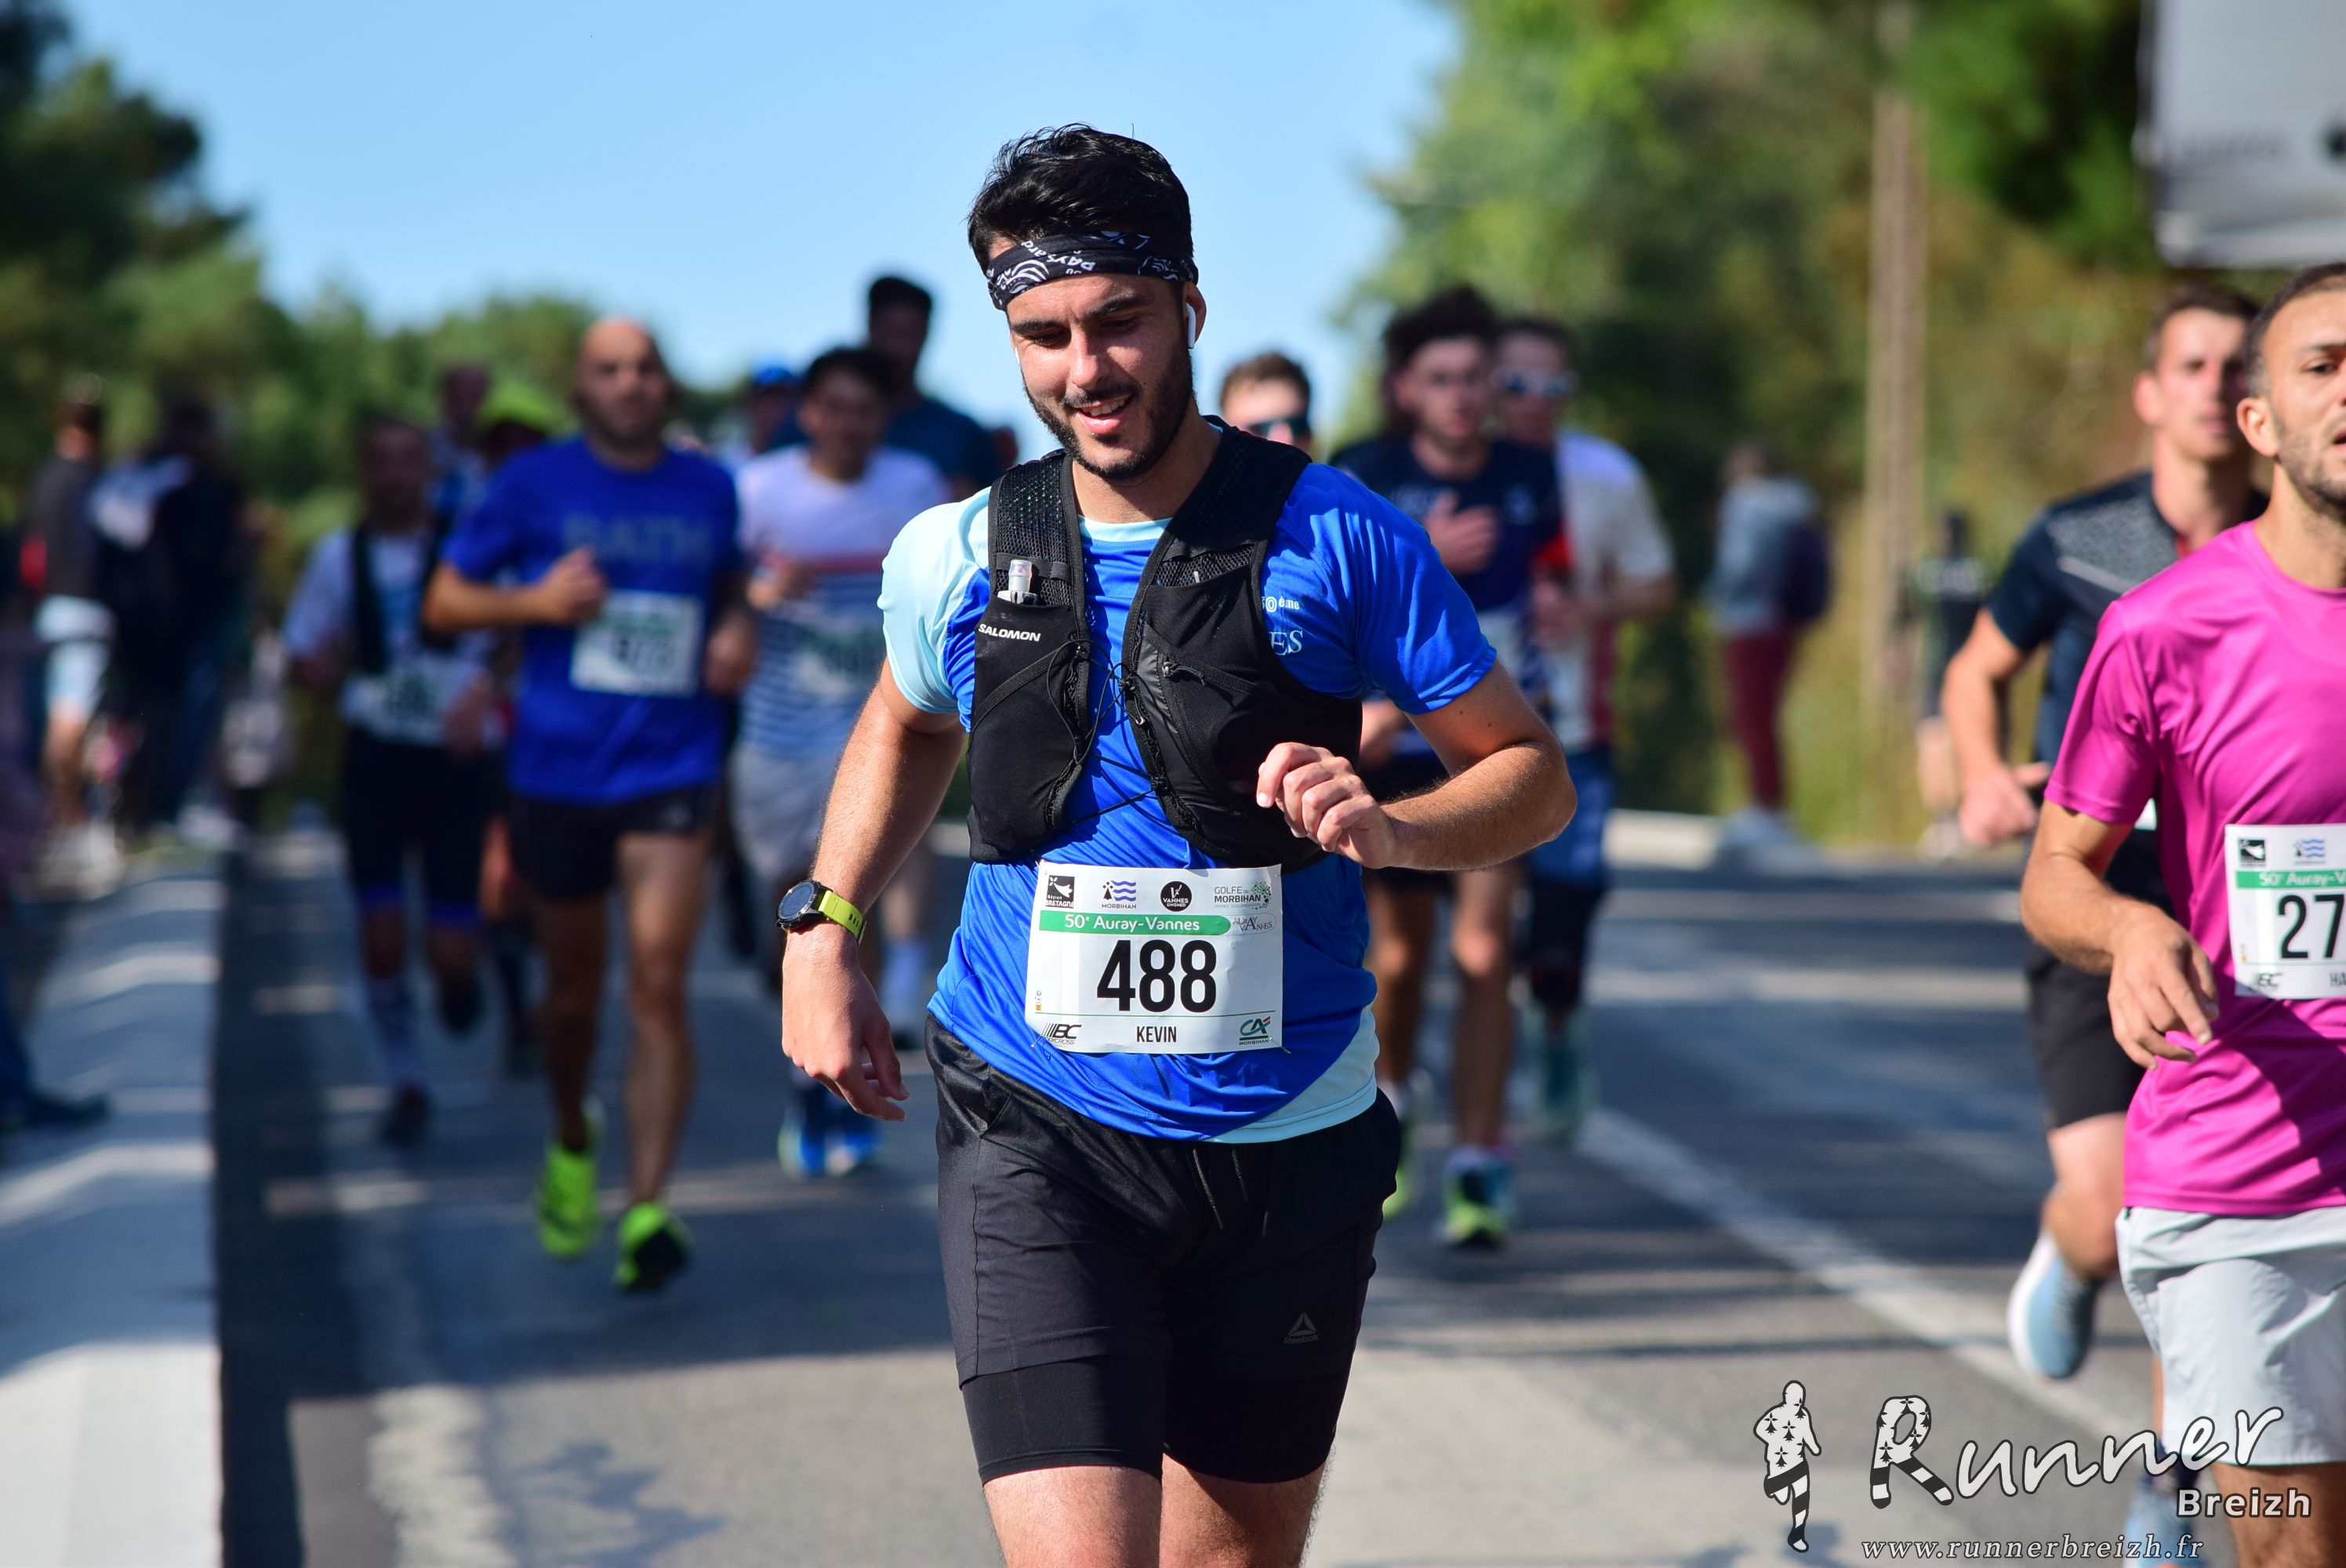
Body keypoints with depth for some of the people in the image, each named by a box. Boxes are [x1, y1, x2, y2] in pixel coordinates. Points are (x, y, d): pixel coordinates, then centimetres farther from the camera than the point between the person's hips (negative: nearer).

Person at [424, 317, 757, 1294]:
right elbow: (444, 603, 4)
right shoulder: (535, 485, 1)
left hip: (671, 772, 0)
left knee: (658, 984, -13)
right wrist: (534, 602, -14)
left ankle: (646, 1211, -16)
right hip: (557, 769, 0)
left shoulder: (709, 489, 8)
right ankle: (571, 1145, 41)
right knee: (574, 988, 13)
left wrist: (738, 631, 3)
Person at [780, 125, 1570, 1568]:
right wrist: (821, 931, 12)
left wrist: (1392, 829, -20)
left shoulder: (1340, 540, -5)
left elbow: (1533, 774, 1)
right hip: (1035, 1136, 0)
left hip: (1289, 1145, 0)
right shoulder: (957, 558, 2)